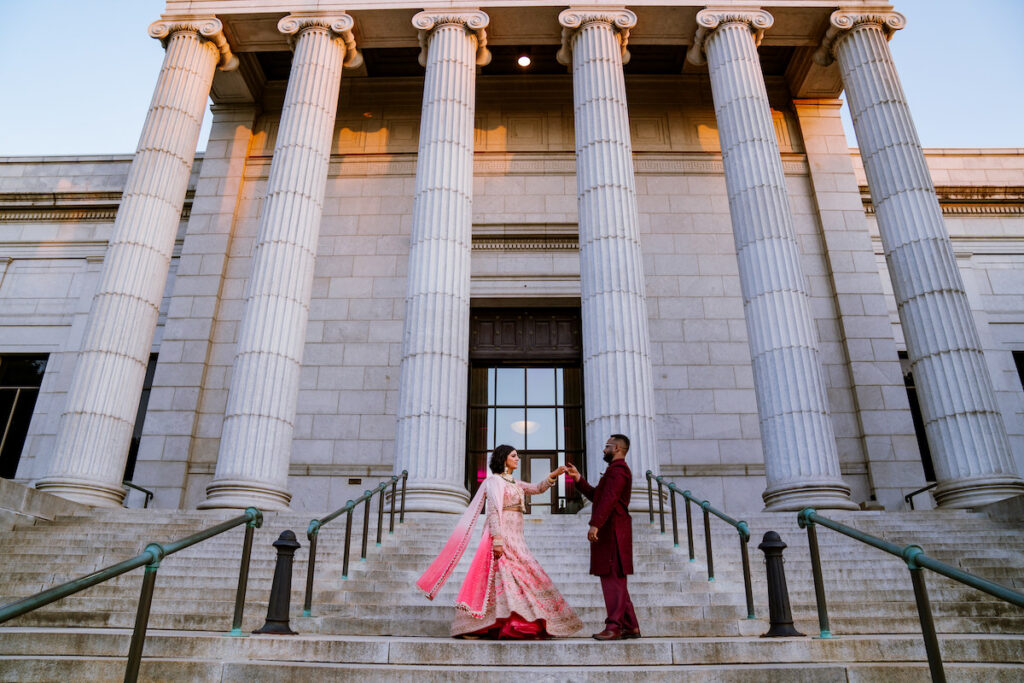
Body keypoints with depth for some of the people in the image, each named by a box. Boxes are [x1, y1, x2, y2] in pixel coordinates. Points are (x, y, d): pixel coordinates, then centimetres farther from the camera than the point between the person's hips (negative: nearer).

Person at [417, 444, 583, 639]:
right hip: (503, 535, -9)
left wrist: (554, 475, 5)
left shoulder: (514, 483, 21)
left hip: (515, 536, 9)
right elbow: (493, 511, -14)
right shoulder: (494, 480, -5)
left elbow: (537, 489, 19)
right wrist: (497, 539, -23)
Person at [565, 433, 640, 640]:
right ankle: (630, 627, 16)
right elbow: (595, 495, 24)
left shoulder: (617, 469, -11)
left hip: (613, 531, -11)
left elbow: (609, 499, -23)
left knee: (613, 578, -10)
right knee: (615, 580, 12)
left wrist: (595, 524, -27)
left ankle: (613, 627, -8)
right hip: (609, 532, 11)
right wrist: (578, 478, 19)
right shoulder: (617, 469, 23)